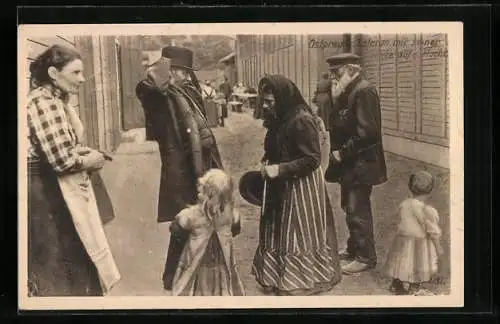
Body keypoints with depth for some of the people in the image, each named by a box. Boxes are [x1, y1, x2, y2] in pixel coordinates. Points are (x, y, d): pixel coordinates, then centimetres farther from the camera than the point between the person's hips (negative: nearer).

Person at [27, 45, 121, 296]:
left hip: (54, 190, 10)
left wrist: (82, 152, 2)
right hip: (46, 193, -10)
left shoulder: (52, 100, 12)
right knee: (55, 266, 2)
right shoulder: (46, 103, -20)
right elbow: (62, 160, -25)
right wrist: (89, 161, -7)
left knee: (63, 261, 17)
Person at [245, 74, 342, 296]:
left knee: (300, 232, 5)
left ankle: (303, 279, 21)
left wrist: (280, 169, -25)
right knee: (279, 230, 17)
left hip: (302, 185, -9)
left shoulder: (301, 121, -24)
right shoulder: (279, 119, 3)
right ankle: (278, 274, 32)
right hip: (282, 185, 9)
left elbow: (312, 159, -24)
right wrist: (266, 163, 0)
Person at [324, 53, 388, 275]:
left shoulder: (364, 91, -17)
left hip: (360, 164, -10)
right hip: (350, 163, 10)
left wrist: (343, 153, -18)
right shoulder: (350, 92, 13)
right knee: (351, 207, 18)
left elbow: (366, 131, -24)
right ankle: (354, 249, 31)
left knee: (358, 211, -2)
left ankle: (365, 257, 9)